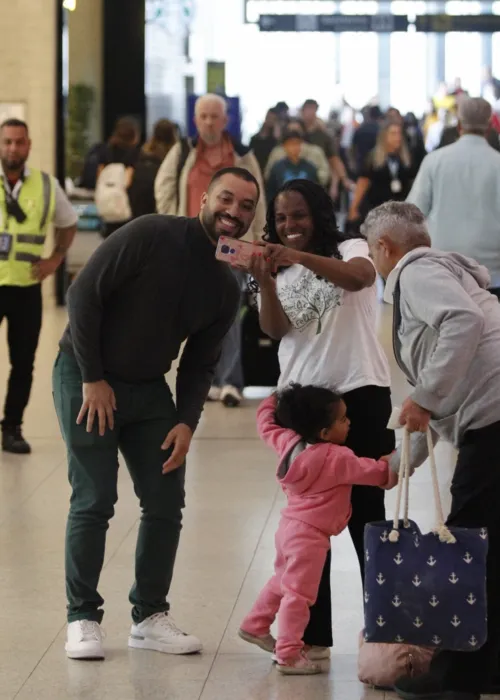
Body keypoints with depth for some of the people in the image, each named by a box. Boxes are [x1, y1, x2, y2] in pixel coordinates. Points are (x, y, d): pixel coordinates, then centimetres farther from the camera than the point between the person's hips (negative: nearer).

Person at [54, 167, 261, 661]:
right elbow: (83, 295, -18)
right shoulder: (151, 235, -17)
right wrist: (93, 379, -17)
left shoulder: (226, 289, 3)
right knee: (94, 502, -8)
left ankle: (149, 617, 15)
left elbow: (199, 364, 9)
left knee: (166, 505, 2)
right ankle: (82, 618, 5)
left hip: (148, 389, 6)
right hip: (87, 379, -6)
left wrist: (187, 422, -7)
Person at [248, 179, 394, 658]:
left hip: (359, 395, -4)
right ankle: (312, 635, 9)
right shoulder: (279, 271, 13)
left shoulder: (350, 250, 1)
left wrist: (299, 258, -37)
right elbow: (275, 329, -5)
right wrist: (266, 283, -24)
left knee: (365, 513, 1)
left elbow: (357, 278, -24)